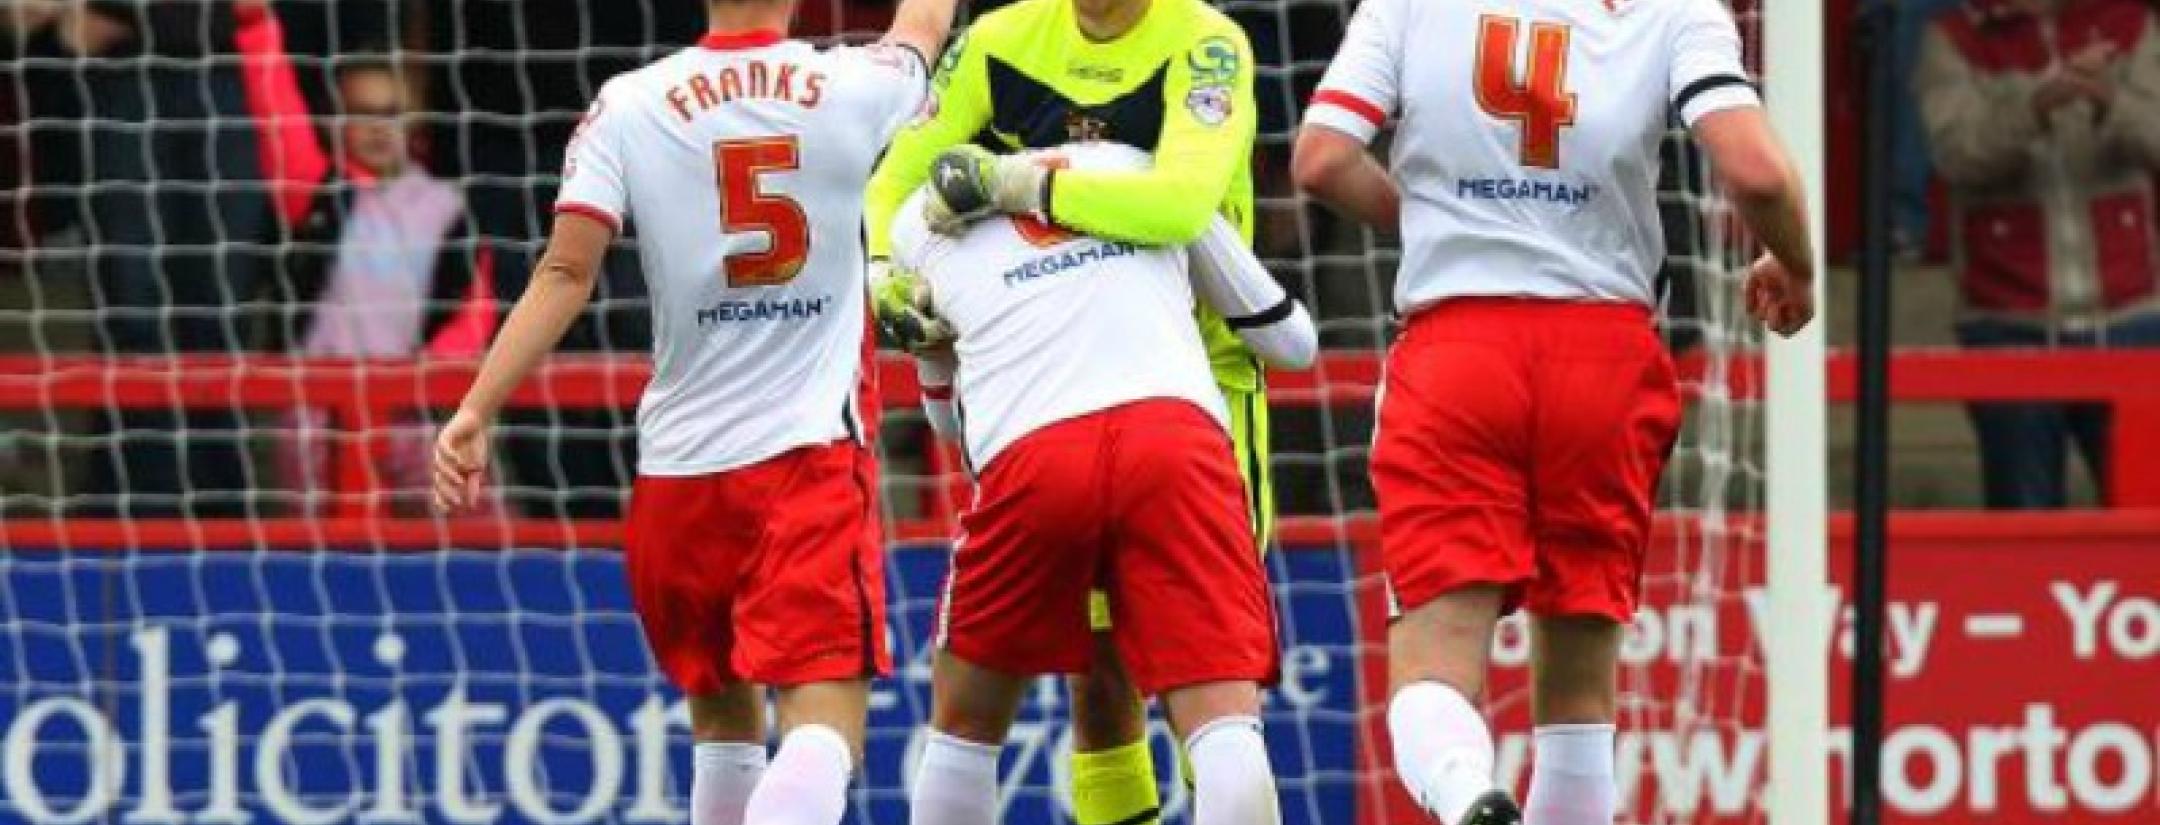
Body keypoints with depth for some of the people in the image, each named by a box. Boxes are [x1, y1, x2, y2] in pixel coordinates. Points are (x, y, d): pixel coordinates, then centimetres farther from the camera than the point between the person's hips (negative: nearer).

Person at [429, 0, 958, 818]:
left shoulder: (628, 107, -2)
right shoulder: (850, 89, -1)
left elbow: (565, 273, -9)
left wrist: (475, 412, -7)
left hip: (681, 465, 3)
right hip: (812, 451, -3)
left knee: (722, 717, 21)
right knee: (825, 719, -11)